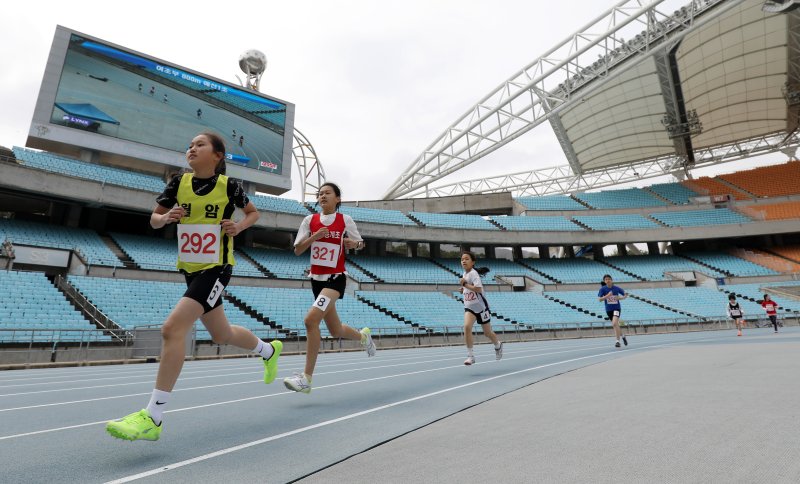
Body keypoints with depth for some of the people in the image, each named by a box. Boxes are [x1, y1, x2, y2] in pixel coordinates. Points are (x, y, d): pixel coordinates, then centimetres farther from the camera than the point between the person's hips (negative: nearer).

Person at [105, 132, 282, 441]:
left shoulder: (229, 186, -7)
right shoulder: (179, 183, 3)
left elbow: (253, 212, 9)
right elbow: (154, 220, 10)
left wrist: (239, 226, -11)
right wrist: (165, 218, -13)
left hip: (216, 269, -6)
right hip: (190, 269, 6)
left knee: (172, 328, -19)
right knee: (222, 335, 18)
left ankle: (152, 419, -9)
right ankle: (269, 350, 46)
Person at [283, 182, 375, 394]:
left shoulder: (345, 220, -2)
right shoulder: (310, 220, 5)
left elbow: (360, 243, 10)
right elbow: (297, 250, 1)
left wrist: (353, 243, -12)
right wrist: (315, 236, -15)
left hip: (335, 279, -5)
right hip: (316, 279, 5)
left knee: (311, 320, -24)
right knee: (335, 331, 14)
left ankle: (306, 378, -14)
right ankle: (363, 335, 47)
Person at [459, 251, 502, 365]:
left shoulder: (473, 273, -18)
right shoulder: (464, 274, 6)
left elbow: (478, 289, -31)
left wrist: (465, 284, -27)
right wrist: (464, 289, 4)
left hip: (481, 307, -5)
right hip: (469, 307, 5)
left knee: (487, 332, 11)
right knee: (467, 327, -21)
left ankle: (498, 345, 44)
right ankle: (470, 356, -15)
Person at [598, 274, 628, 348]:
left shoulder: (617, 288, -5)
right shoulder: (603, 289, -5)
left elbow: (625, 295, 8)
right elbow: (599, 299, -11)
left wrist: (620, 298, -12)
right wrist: (607, 296, -25)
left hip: (617, 308, -3)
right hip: (608, 309, 3)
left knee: (614, 323, -21)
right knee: (616, 325, 14)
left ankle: (618, 341, -12)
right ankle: (622, 336, 40)